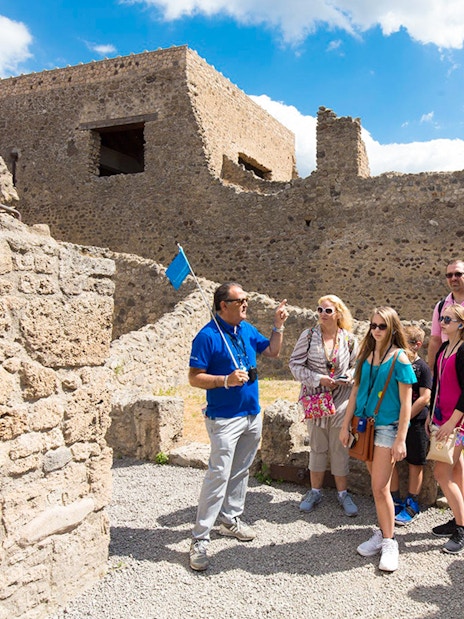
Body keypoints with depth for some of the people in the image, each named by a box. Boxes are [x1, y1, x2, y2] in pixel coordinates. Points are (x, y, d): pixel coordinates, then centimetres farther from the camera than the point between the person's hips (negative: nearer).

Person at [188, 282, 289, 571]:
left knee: (241, 471, 17)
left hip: (252, 414, 8)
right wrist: (227, 380, -27)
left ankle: (231, 519, 35)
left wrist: (278, 326, 4)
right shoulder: (207, 336, -15)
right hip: (224, 418, -7)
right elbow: (195, 377, -15)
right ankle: (200, 539, -1)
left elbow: (272, 351, 18)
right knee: (219, 475, -9)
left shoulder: (248, 330, 7)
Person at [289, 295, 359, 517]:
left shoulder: (349, 339, -1)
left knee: (340, 447, 6)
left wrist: (349, 377, -12)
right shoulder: (309, 335, -5)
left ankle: (343, 493, 21)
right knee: (317, 446, 9)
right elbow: (295, 364, -5)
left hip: (340, 398, 0)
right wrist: (318, 379, -15)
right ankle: (315, 492, 25)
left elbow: (356, 365, 10)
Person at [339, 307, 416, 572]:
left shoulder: (399, 358, -10)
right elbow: (356, 391, 10)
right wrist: (346, 425, 8)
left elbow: (406, 403, -11)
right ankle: (383, 533, 24)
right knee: (378, 484, 13)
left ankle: (389, 542, 9)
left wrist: (401, 440, -14)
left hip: (387, 428, -5)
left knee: (379, 487, -5)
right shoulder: (366, 355, 6)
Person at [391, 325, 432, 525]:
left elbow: (424, 398, -14)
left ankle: (412, 505, 20)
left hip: (415, 422, -5)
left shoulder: (422, 367, -7)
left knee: (415, 463, 7)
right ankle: (395, 501, 23)